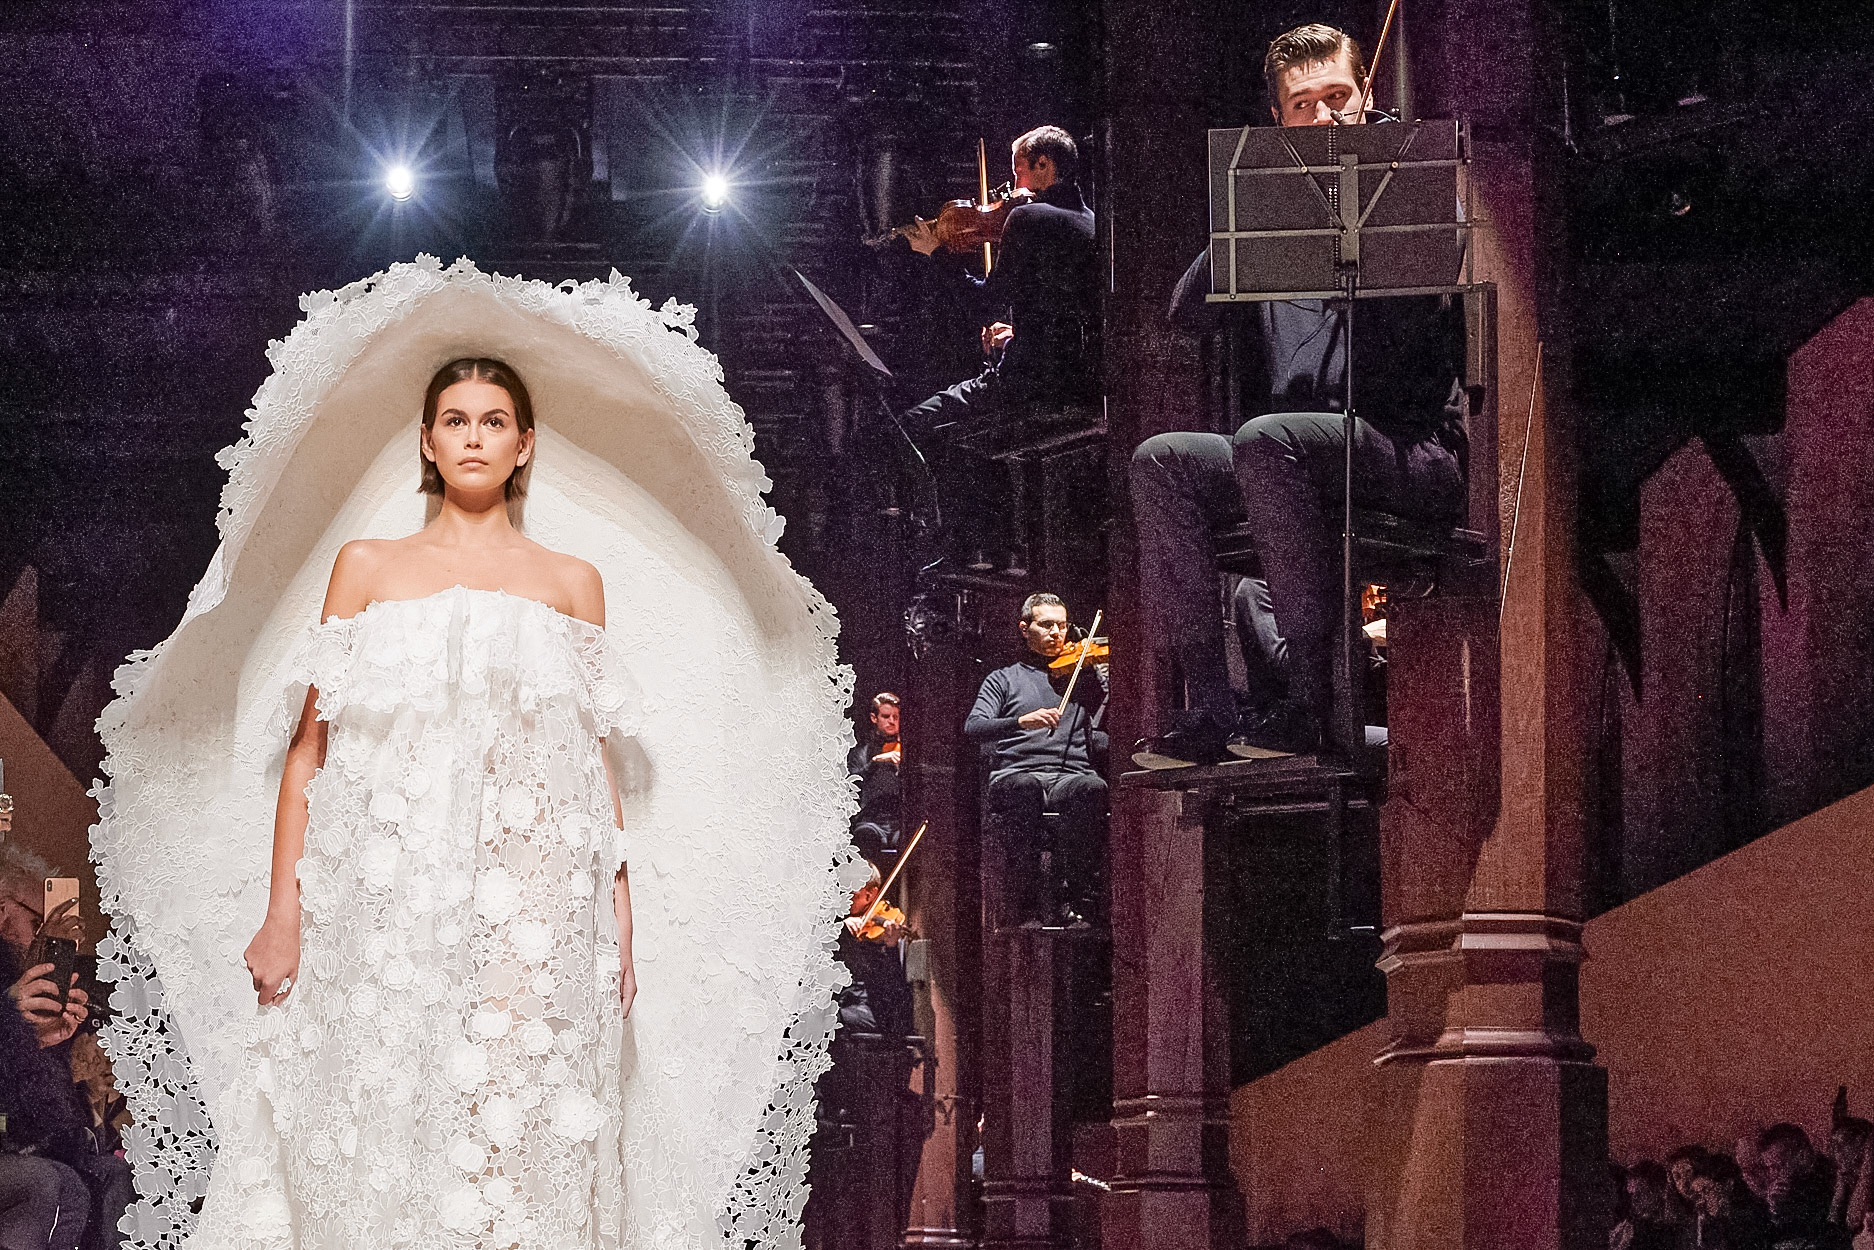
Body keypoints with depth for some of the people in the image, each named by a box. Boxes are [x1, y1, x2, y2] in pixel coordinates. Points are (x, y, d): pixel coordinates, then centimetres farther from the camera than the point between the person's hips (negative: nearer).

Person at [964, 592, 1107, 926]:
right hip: (1016, 774, -1)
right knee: (1024, 788, -39)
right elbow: (973, 728, 2)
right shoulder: (1004, 679, 20)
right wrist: (1021, 721, -17)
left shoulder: (1087, 676, 23)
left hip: (1072, 775, 1)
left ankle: (1079, 898, -33)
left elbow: (1101, 740, 10)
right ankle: (1028, 904, -33)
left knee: (1092, 788, -36)